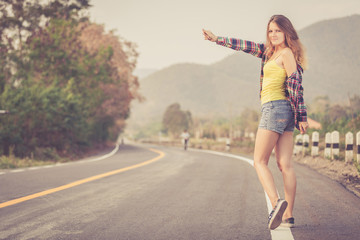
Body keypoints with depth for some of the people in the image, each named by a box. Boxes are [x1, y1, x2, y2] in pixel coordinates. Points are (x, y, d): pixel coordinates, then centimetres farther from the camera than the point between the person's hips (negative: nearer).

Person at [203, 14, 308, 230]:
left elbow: (296, 85, -11)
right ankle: (289, 215, 3)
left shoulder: (286, 53, -6)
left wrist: (302, 117, -14)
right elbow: (246, 46, 24)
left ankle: (277, 202, -21)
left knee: (260, 161, -7)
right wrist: (217, 39, 26)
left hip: (275, 107, -9)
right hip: (285, 113, 9)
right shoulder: (271, 52, 19)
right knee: (285, 165, 3)